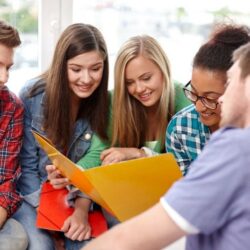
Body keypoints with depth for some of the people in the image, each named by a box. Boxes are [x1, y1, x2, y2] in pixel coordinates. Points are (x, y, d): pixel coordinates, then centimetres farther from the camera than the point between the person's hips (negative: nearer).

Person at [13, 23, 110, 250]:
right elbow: (26, 165, -10)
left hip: (76, 198, 1)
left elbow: (93, 161, -7)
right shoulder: (33, 95, -15)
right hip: (31, 195, -1)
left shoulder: (104, 102, -8)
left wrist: (81, 209, -24)